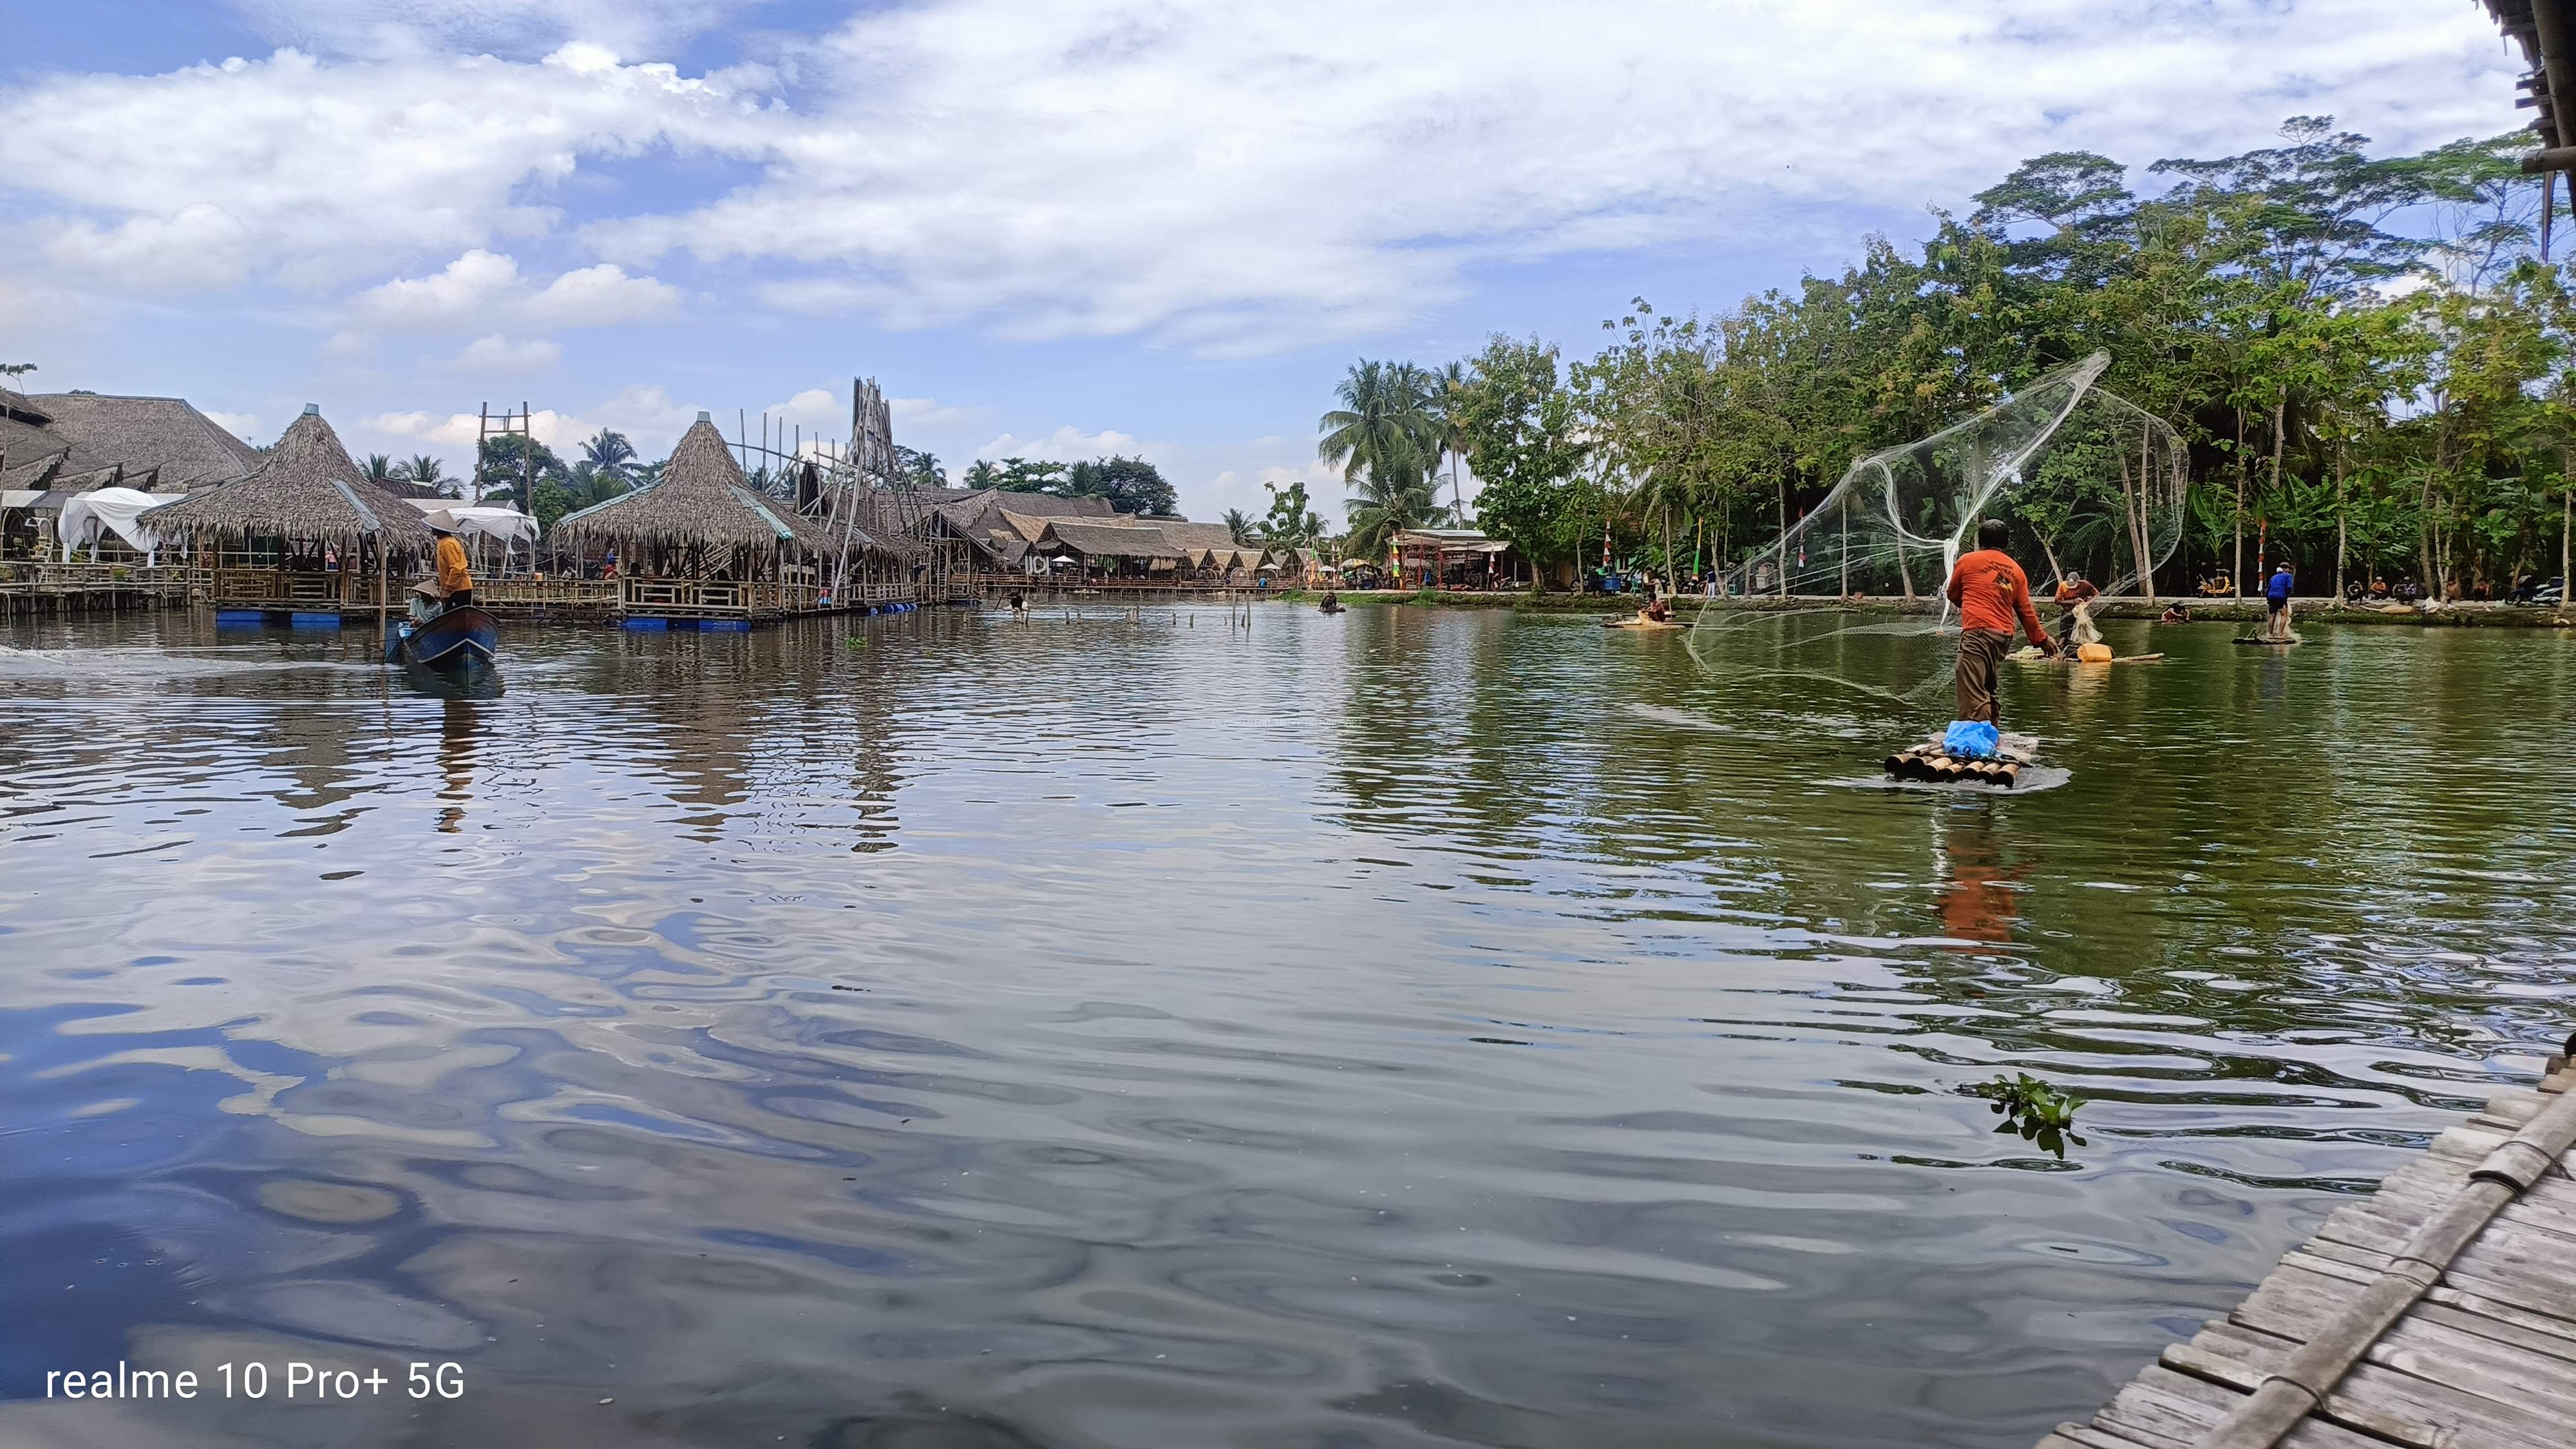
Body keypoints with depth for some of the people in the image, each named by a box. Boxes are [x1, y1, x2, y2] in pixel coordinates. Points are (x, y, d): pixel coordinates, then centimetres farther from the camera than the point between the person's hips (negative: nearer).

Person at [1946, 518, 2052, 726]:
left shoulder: (1967, 561, 5)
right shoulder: (2016, 570, 17)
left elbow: (1953, 594, 19)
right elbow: (2026, 611, 16)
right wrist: (2041, 639, 24)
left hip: (1977, 632, -7)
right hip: (2005, 636, 7)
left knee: (1972, 690, -15)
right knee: (1987, 688, 19)